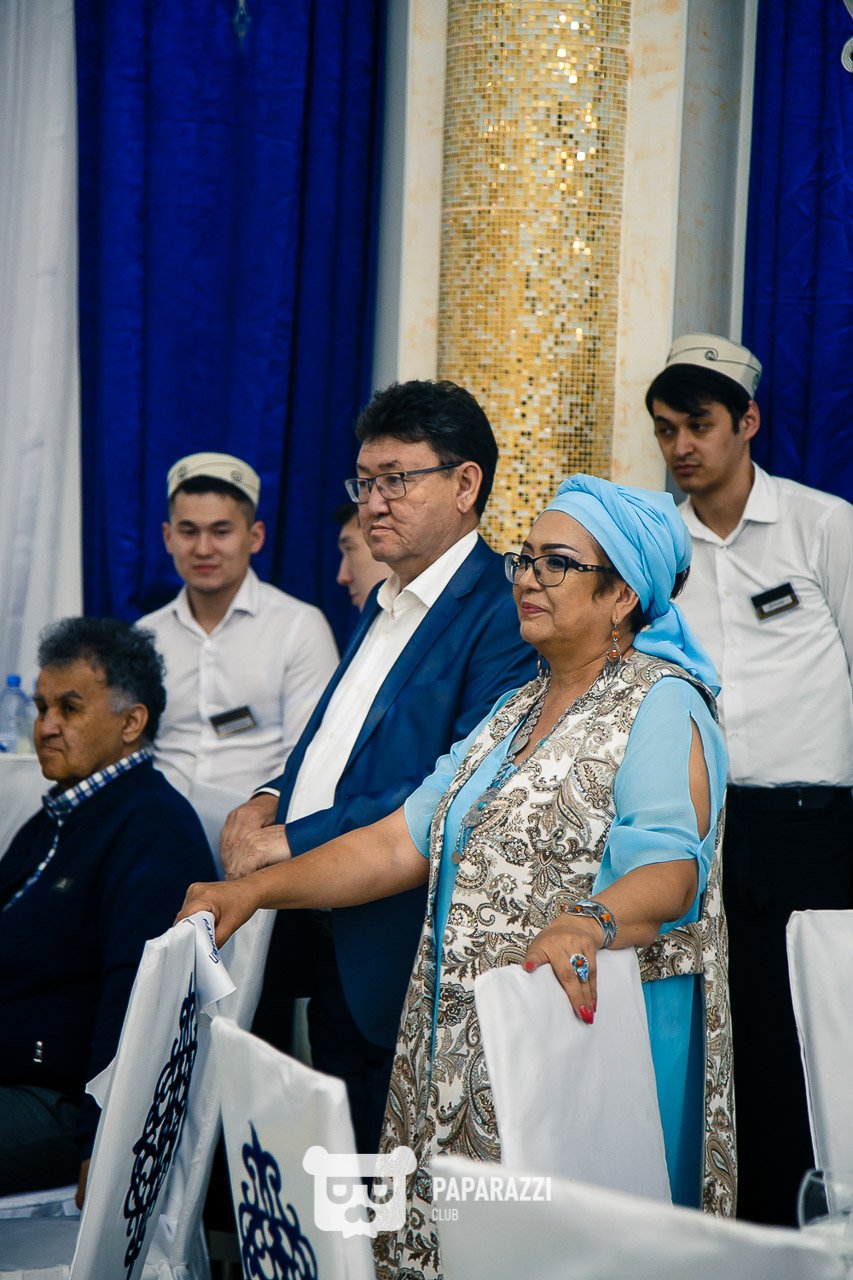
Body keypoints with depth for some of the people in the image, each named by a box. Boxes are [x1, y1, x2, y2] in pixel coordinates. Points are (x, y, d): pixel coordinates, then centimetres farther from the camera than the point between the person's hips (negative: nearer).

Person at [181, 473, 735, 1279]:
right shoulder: (517, 712, 19)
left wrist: (591, 924, -42)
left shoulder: (660, 707, -7)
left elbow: (669, 870, -21)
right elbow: (404, 841, 15)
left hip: (597, 1024, -8)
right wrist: (257, 890, 6)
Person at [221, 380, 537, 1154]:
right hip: (321, 940, 9)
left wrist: (293, 840, -20)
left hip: (398, 961, -9)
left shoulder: (504, 617, -14)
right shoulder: (383, 608, 18)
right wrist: (272, 801, 4)